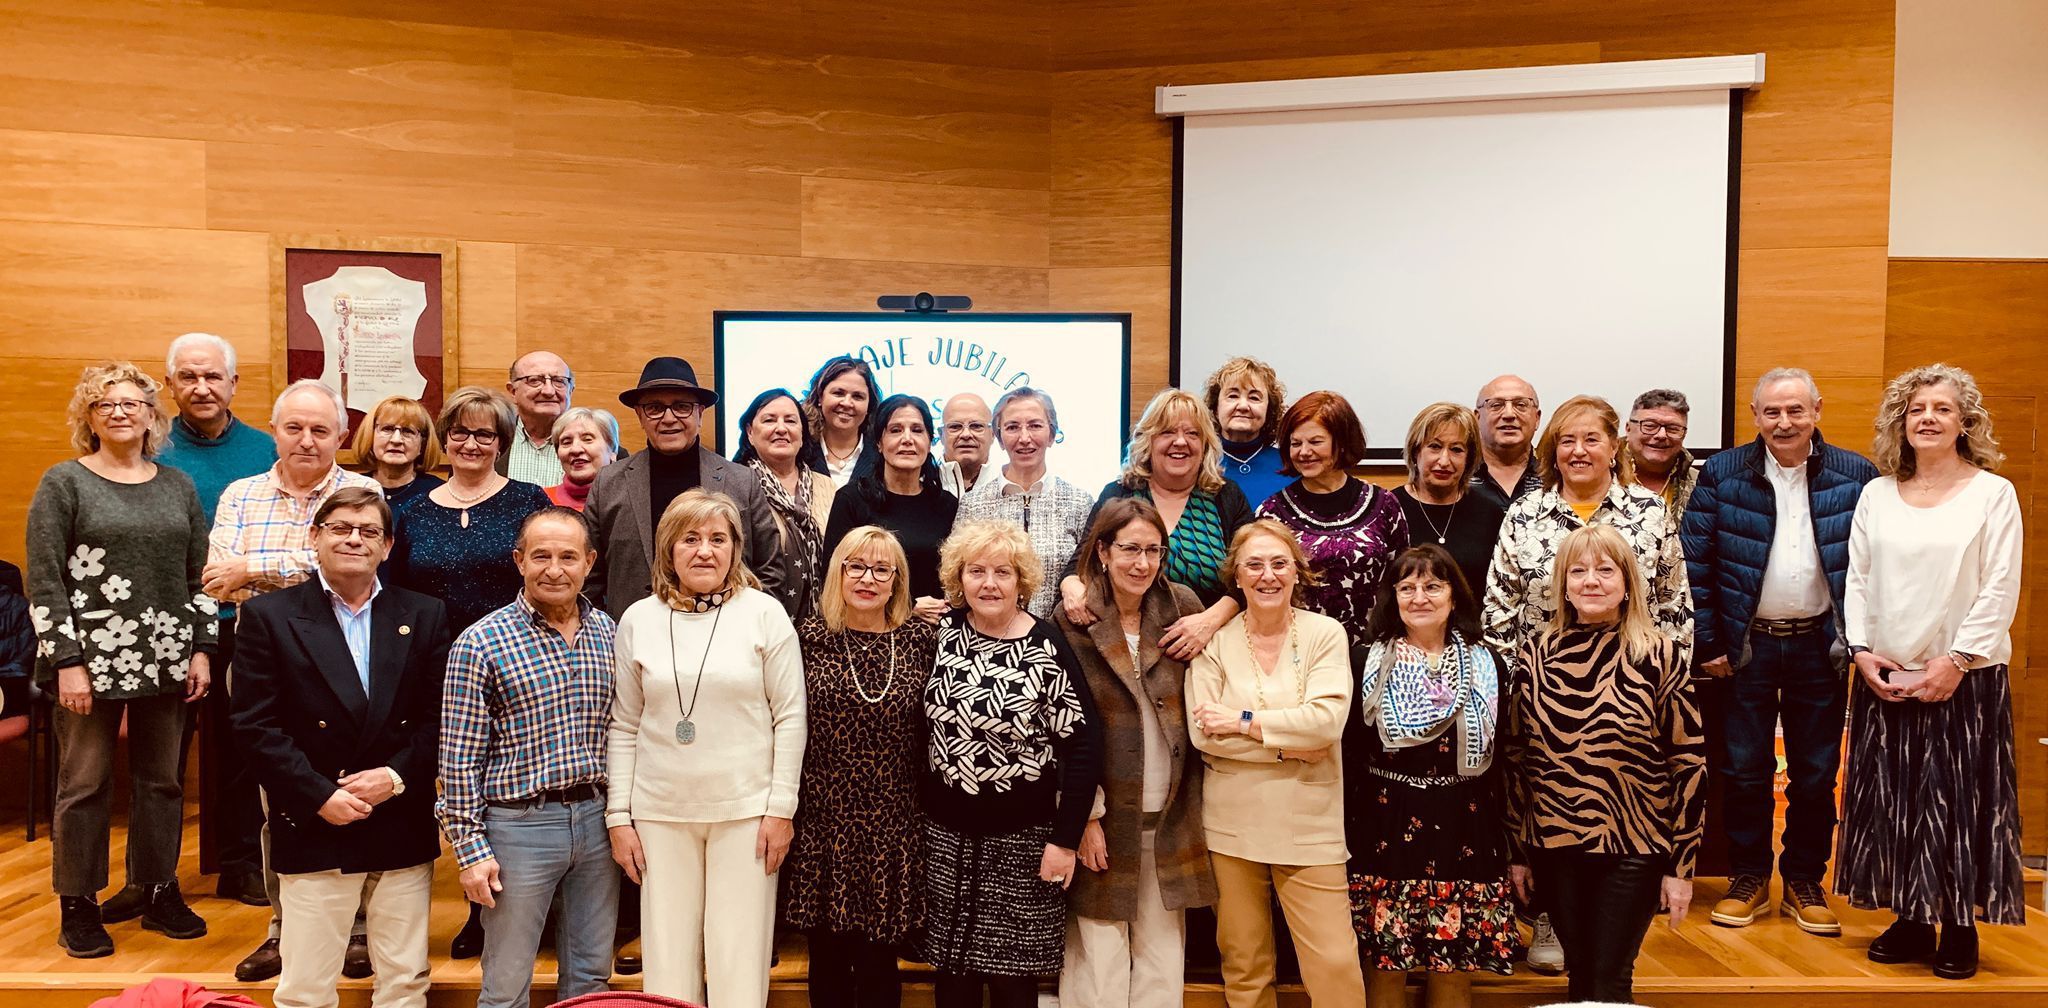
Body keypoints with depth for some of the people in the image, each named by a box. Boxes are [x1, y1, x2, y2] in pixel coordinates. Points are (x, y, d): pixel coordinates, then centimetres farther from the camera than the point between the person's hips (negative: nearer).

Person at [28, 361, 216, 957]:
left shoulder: (177, 485, 10)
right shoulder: (63, 483, -1)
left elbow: (198, 576, 12)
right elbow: (44, 581, -6)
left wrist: (201, 650, 5)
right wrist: (67, 661, -12)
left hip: (166, 658, 4)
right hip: (92, 659, -3)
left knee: (162, 778, 10)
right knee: (85, 782, 3)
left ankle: (158, 892, 22)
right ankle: (77, 905, 15)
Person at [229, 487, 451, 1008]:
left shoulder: (425, 615, 6)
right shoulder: (269, 616, 0)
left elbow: (440, 715, 4)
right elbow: (257, 725, -5)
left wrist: (397, 775, -11)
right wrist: (320, 796, -13)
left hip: (404, 828, 2)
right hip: (315, 829, -2)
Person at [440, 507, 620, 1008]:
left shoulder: (608, 633, 5)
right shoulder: (480, 643, -9)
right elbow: (459, 759, -8)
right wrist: (471, 849, -9)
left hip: (597, 819, 4)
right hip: (521, 824, -4)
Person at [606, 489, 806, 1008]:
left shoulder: (765, 613, -2)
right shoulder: (639, 619, 5)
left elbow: (789, 717, -1)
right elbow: (624, 726, 8)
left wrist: (781, 808, -5)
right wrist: (619, 816, 4)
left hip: (746, 809, -2)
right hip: (660, 812, 2)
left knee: (740, 965, 2)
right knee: (668, 966, 7)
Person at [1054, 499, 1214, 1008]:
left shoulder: (1183, 609, 4)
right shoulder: (1071, 625, -5)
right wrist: (1085, 816, -8)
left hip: (1171, 817, 3)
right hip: (1104, 817, -3)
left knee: (1163, 965, 10)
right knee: (1099, 966, 2)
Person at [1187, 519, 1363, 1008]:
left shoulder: (1325, 633, 0)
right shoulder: (1214, 640, 1)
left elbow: (1327, 719, -14)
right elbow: (1202, 732, -8)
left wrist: (1242, 722, -11)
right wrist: (1289, 745, -11)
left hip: (1309, 826, -1)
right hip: (1232, 823, 1)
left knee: (1335, 963, -4)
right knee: (1243, 965, 11)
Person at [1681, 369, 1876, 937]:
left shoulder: (1856, 476, -1)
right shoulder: (1721, 475, -3)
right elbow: (1695, 564, -3)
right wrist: (1706, 644, -6)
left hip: (1821, 648, 1)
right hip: (1746, 647, 0)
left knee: (1816, 774, 9)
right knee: (1744, 771, 7)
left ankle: (1804, 883, 24)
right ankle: (1748, 878, 22)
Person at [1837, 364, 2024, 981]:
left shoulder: (1993, 494, -2)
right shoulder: (1877, 495, 8)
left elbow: (2000, 591, -7)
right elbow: (1857, 579, 9)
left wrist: (1955, 662, -14)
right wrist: (1861, 649, -3)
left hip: (1964, 678, -3)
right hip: (1886, 678, 4)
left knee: (1959, 804, 1)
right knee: (1892, 803, 7)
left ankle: (1960, 928, 15)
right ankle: (1910, 920, 20)